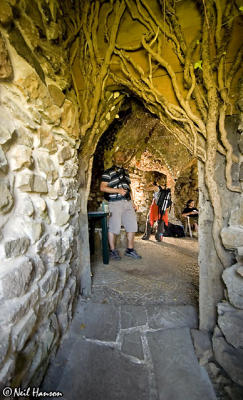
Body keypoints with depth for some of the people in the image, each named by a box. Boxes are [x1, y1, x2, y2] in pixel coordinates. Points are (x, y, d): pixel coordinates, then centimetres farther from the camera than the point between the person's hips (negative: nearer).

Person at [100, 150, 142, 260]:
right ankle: (113, 250, 15)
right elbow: (102, 187, -9)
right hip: (114, 203, -6)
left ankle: (130, 249, 21)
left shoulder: (126, 172, 20)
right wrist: (118, 190, -17)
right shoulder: (108, 172, 0)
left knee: (132, 226, 7)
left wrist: (132, 202, 17)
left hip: (127, 203, 6)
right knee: (113, 227, -2)